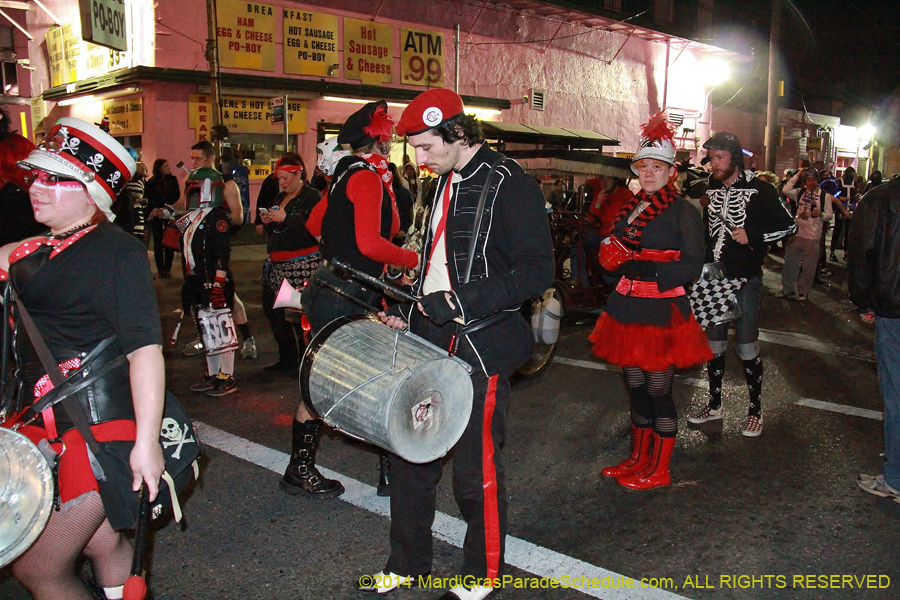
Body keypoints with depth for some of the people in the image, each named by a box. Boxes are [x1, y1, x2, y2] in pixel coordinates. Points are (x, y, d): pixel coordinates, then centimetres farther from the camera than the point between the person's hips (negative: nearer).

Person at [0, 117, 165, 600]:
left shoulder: (115, 250, -13)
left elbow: (145, 347, -20)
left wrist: (146, 441, -23)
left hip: (98, 427, -7)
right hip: (46, 424, 7)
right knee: (101, 542, 17)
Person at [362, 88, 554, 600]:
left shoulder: (509, 185, -12)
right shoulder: (445, 183, 15)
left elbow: (538, 271, -17)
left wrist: (461, 300, -22)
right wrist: (407, 312, 14)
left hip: (480, 346, -8)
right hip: (430, 337, 8)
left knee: (477, 469, 2)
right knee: (409, 453, 13)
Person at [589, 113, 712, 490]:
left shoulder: (683, 212, -6)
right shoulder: (631, 208, 13)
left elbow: (692, 266, -12)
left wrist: (648, 270, -18)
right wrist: (618, 265, 8)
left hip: (663, 312, -7)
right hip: (628, 309, 7)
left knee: (658, 390, 0)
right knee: (635, 386, 14)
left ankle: (658, 470, 16)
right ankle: (637, 460, 29)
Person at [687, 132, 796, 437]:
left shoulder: (760, 190, -7)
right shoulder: (708, 189, 9)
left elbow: (789, 226, -3)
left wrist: (753, 236, -14)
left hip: (745, 278, -5)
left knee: (747, 346, -1)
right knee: (713, 342, 12)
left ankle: (755, 410, 14)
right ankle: (714, 404, 26)